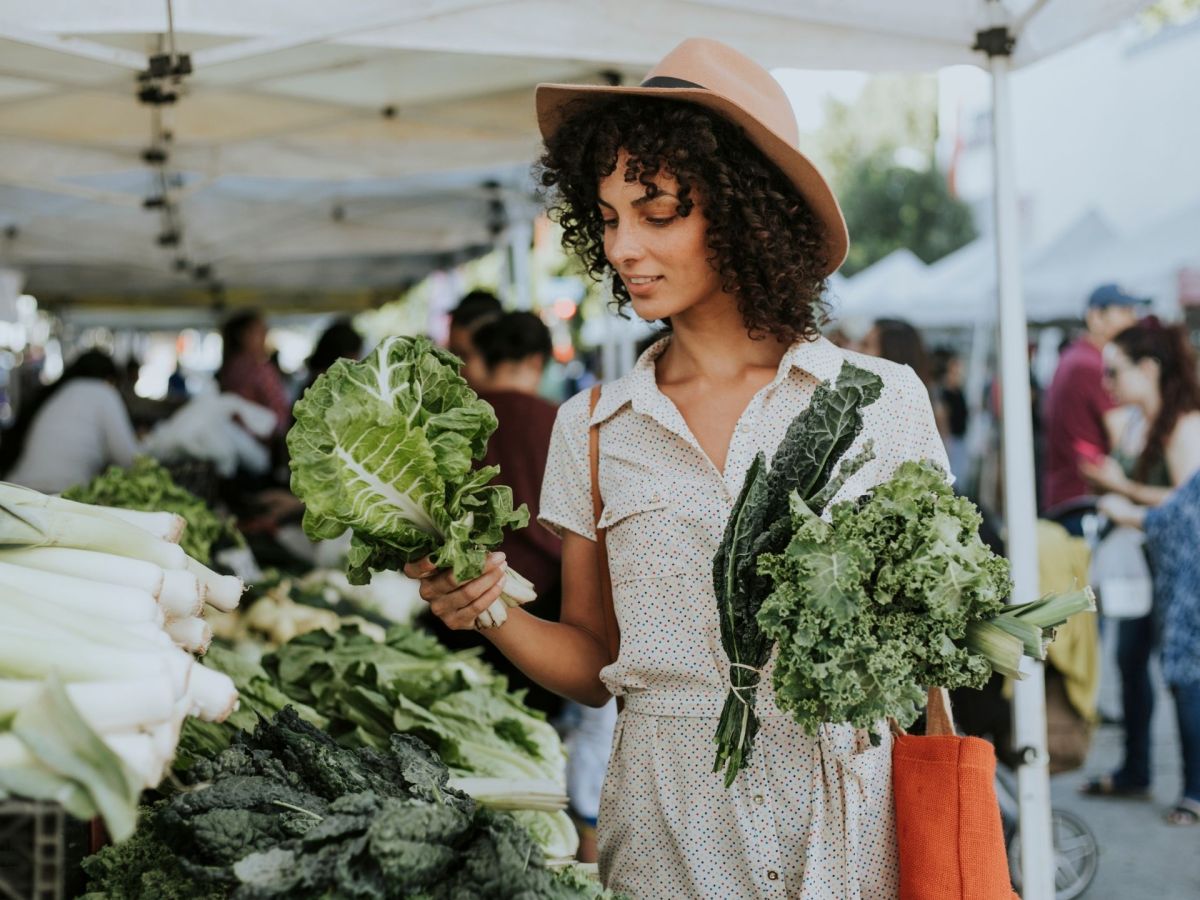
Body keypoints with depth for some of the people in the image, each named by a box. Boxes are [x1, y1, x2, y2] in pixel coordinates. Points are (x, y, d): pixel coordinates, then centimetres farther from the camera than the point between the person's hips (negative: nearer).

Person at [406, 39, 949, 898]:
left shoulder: (881, 401, -1)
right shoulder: (593, 429, 5)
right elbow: (593, 664, 8)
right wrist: (493, 611, -9)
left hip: (847, 821, -1)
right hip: (666, 826, 2)